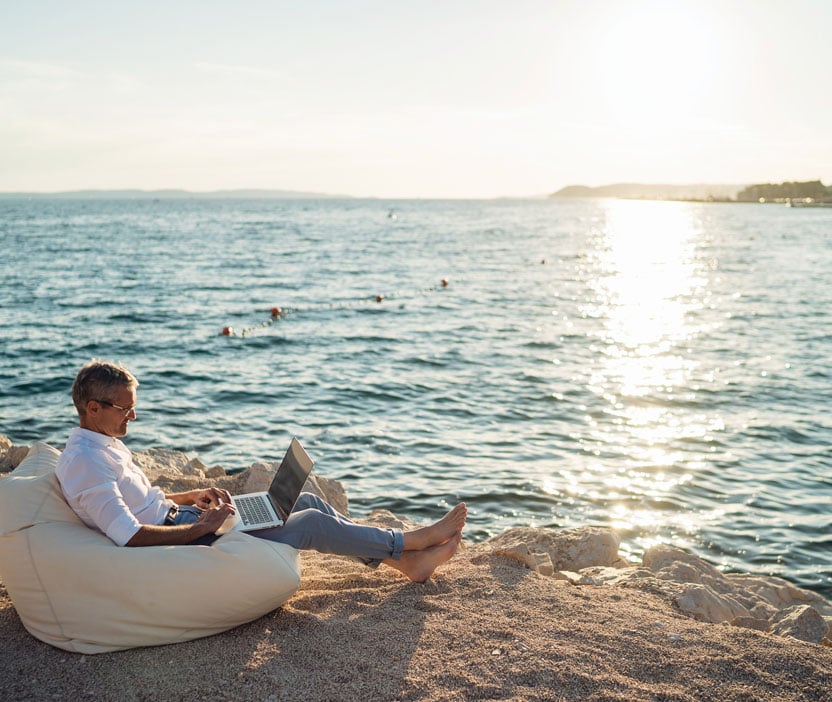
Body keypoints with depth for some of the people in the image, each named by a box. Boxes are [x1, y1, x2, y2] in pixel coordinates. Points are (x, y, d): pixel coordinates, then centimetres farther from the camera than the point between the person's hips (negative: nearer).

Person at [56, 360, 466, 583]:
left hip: (180, 520, 10)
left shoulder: (103, 445, 12)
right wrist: (201, 526, -19)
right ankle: (411, 542, 4)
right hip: (181, 543, -10)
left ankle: (408, 563, 6)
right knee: (312, 523, -13)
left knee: (306, 501, 3)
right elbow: (131, 536, -27)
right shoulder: (84, 461, -20)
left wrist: (192, 497, 7)